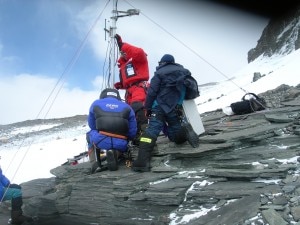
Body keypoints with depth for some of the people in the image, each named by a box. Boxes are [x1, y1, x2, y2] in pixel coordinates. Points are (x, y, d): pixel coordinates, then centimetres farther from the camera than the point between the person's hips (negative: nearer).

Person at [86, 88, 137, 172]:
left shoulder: (96, 104, 15)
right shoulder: (127, 107, 15)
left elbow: (92, 126, 22)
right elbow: (132, 133, 12)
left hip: (101, 142, 0)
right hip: (120, 145, 0)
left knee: (90, 134, 34)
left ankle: (95, 162, 12)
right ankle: (115, 153, 0)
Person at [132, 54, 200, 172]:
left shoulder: (159, 73, 0)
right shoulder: (184, 72, 15)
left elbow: (152, 92, -7)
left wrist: (148, 107, -1)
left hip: (159, 108, -4)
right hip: (176, 109, 4)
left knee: (152, 131, -14)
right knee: (174, 133, 17)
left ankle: (143, 161, -31)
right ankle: (184, 131, -19)